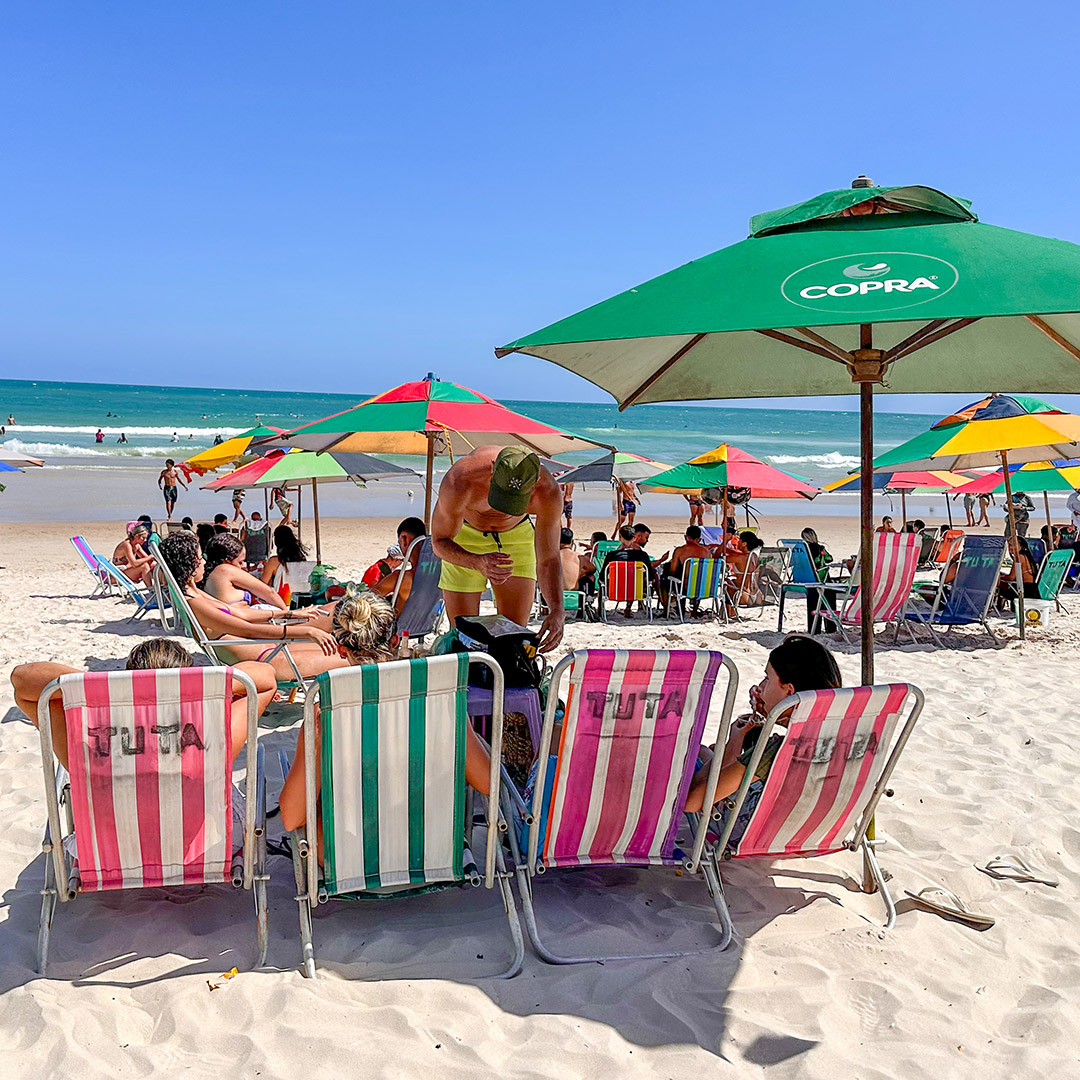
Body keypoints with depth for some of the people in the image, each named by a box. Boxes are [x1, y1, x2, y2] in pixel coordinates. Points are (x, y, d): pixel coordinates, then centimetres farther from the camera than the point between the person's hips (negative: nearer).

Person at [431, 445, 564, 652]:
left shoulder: (548, 492, -33)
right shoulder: (459, 481, -38)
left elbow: (548, 560, -23)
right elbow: (440, 541, -24)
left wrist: (557, 611, -38)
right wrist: (478, 563, -44)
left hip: (516, 536, 1)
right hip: (464, 537, -1)